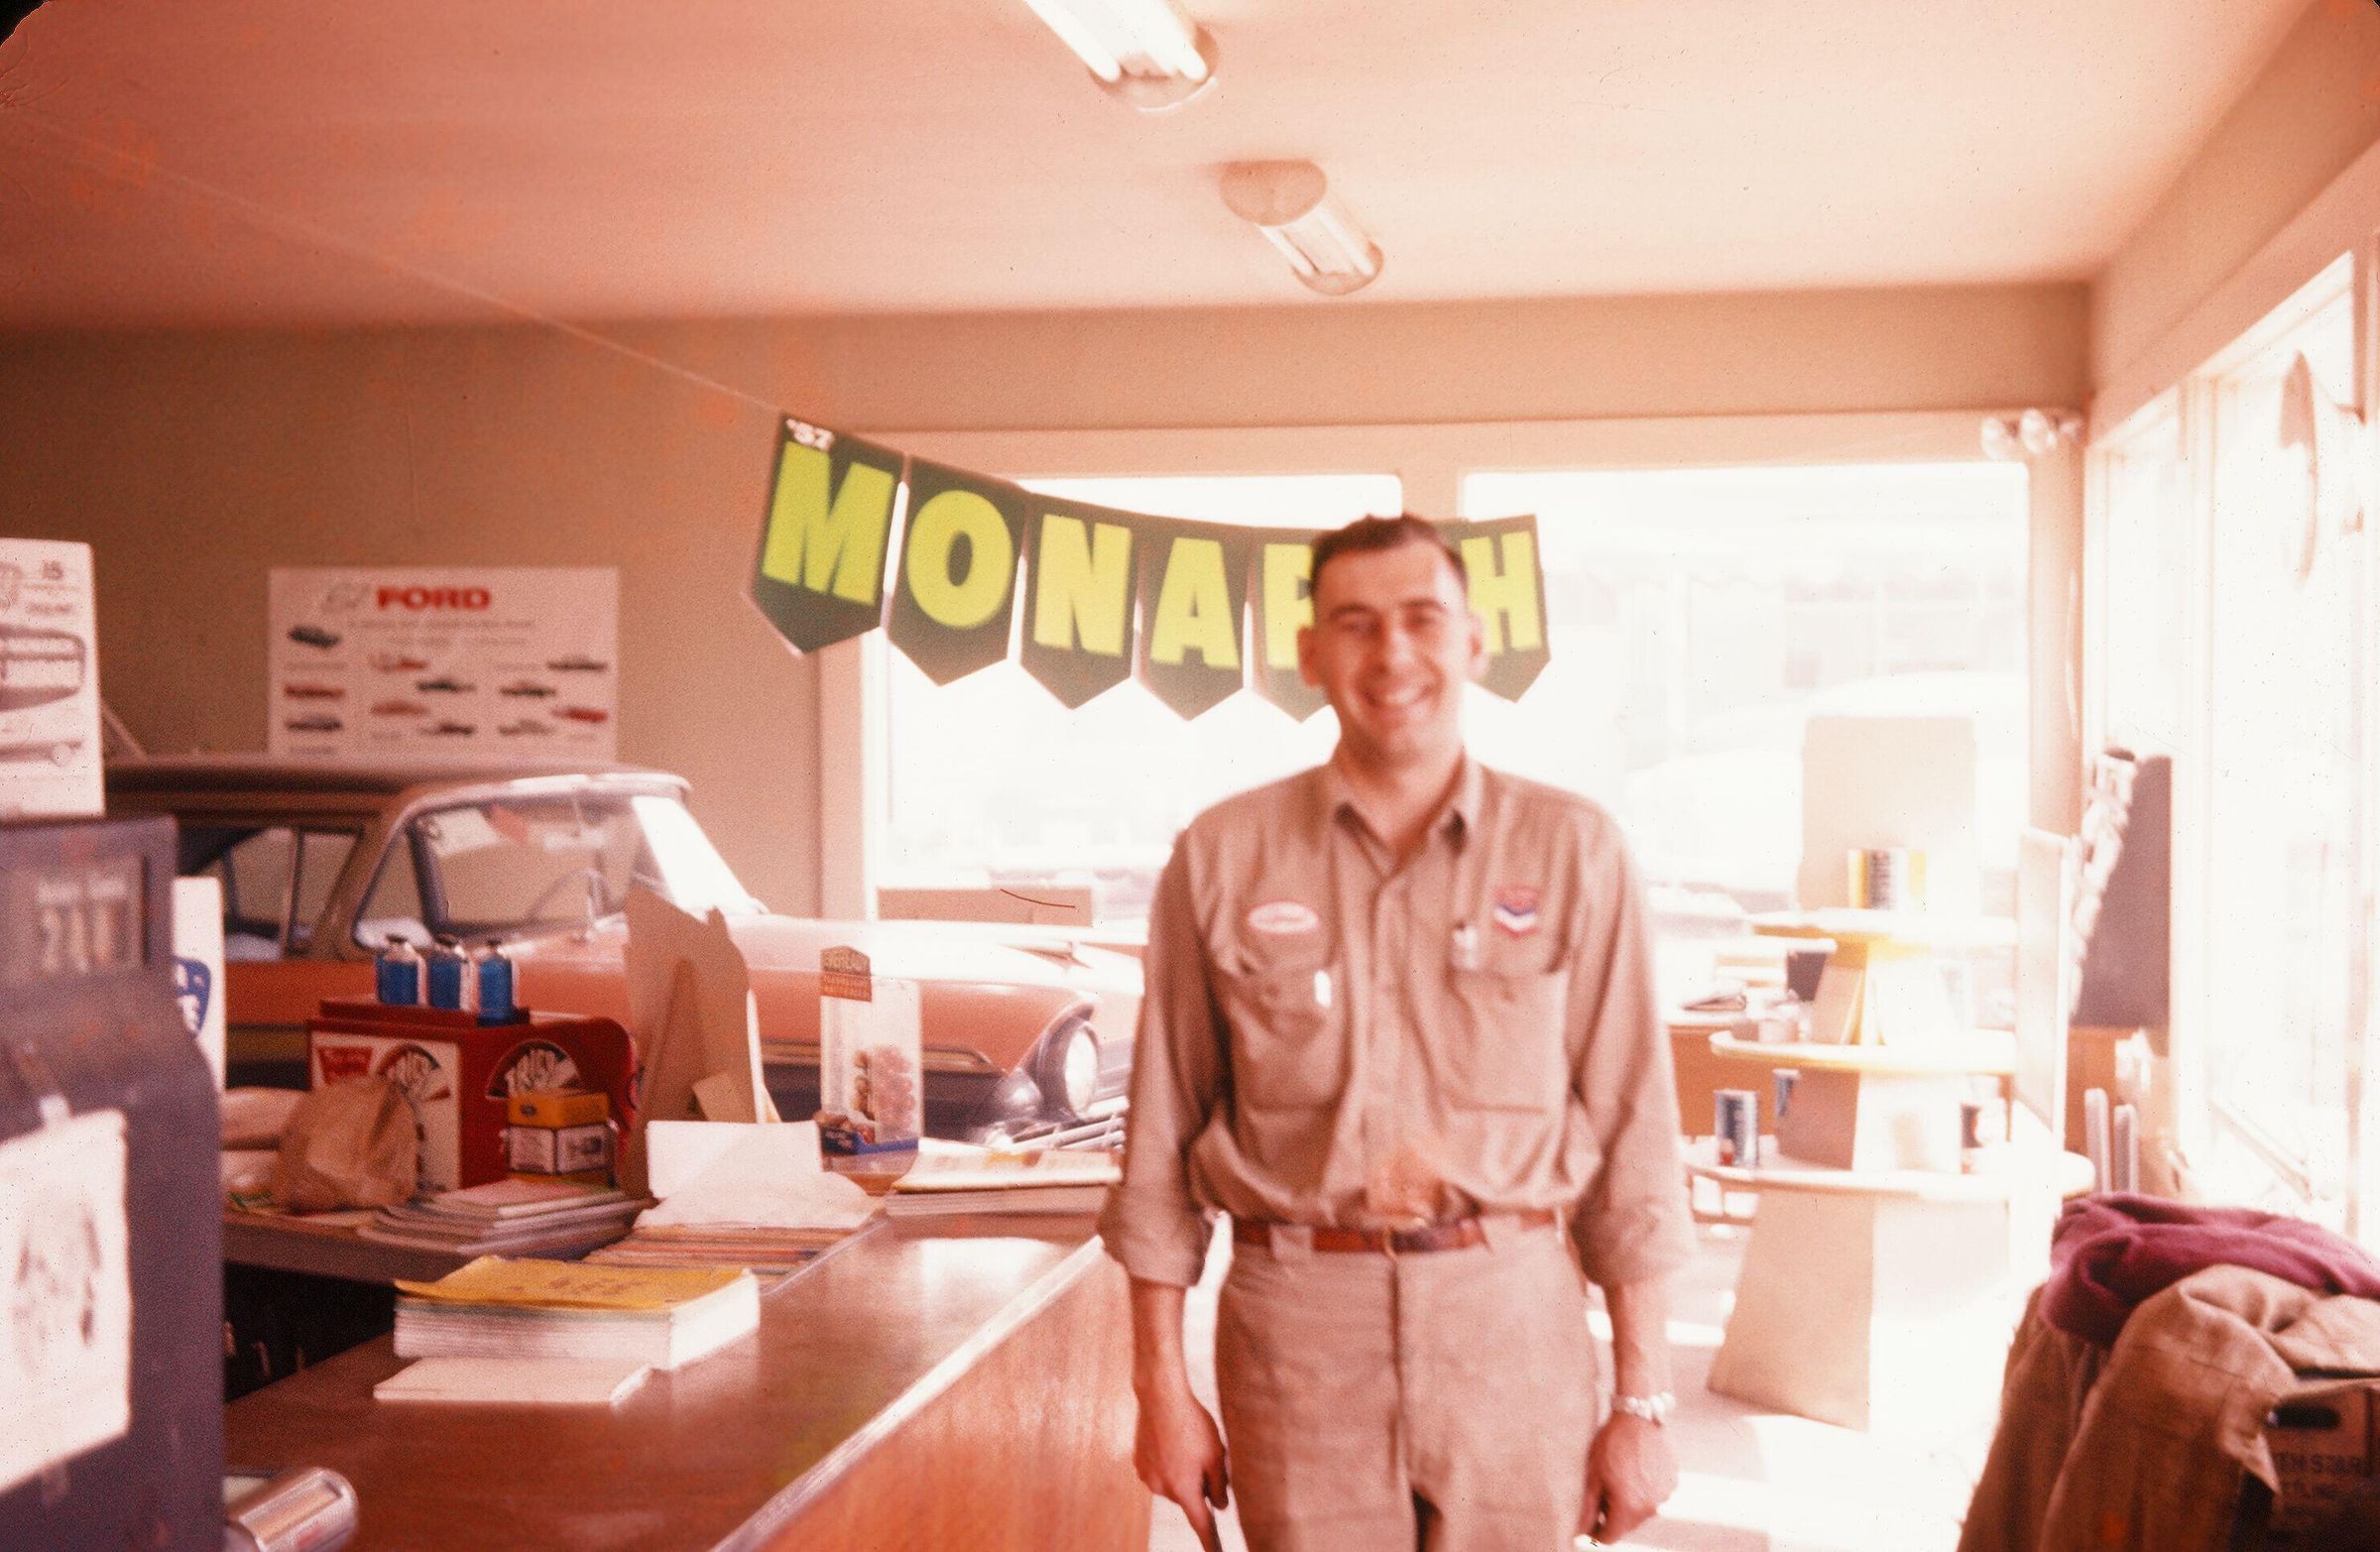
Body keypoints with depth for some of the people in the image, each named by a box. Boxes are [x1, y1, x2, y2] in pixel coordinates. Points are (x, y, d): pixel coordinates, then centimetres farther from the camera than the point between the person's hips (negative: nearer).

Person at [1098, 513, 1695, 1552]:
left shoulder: (1573, 851, 2)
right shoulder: (1222, 858, 4)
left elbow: (1632, 1135, 2)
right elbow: (1164, 1136, 6)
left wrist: (1642, 1402, 1)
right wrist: (1162, 1389, 5)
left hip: (1513, 1324, 0)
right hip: (1297, 1336, 0)